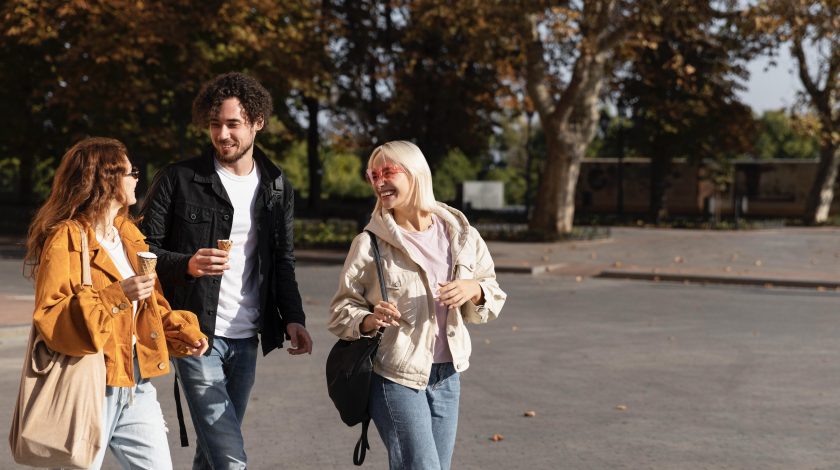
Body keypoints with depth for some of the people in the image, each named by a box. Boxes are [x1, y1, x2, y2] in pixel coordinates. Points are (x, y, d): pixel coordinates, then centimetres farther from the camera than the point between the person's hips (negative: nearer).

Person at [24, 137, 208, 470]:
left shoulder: (129, 234, 15)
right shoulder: (66, 238, -10)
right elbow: (49, 318, -17)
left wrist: (182, 332, 5)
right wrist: (116, 295, -25)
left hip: (137, 384, 7)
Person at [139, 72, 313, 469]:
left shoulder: (277, 188, 10)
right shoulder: (178, 180, -4)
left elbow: (283, 262, 15)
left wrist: (292, 317, -1)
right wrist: (186, 265, -22)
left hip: (246, 339, 5)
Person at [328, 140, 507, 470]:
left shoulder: (459, 235, 3)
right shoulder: (369, 244, -6)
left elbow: (493, 297, 11)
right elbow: (341, 309, -2)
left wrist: (474, 290, -12)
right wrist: (368, 321, -23)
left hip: (447, 375, 4)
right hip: (395, 377, -4)